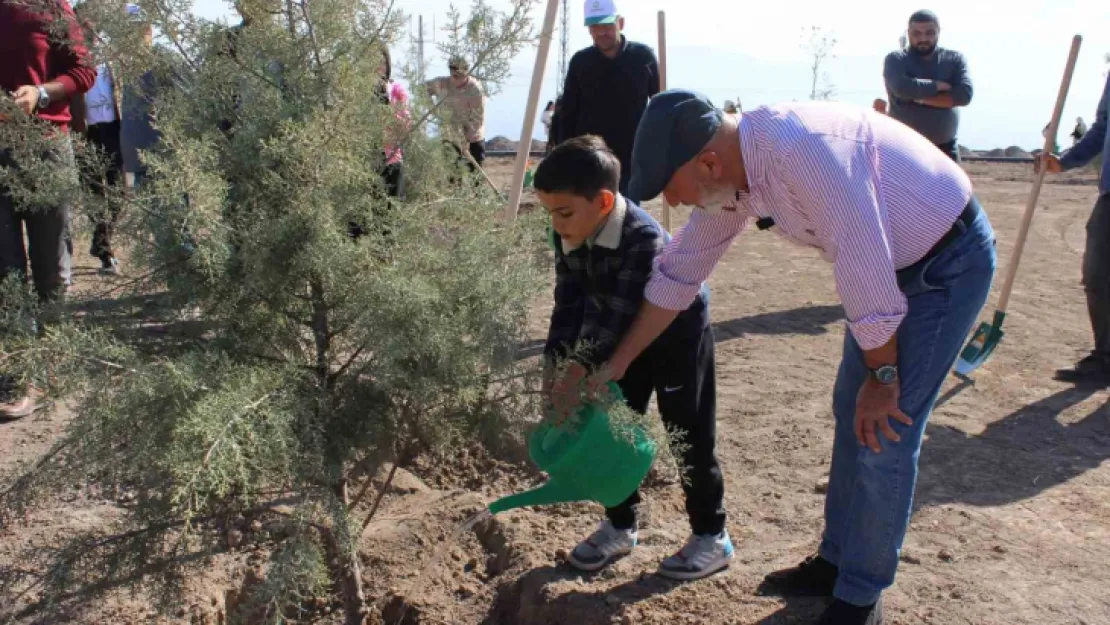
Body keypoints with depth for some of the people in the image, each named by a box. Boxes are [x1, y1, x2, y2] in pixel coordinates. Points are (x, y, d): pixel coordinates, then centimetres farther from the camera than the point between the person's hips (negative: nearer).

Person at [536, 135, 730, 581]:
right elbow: (569, 302, -9)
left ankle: (712, 537, 16)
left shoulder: (644, 239, -36)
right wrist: (555, 362, -17)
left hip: (679, 334, -7)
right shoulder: (568, 236, -13)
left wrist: (581, 367, -37)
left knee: (689, 437, 0)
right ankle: (619, 526, 26)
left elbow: (617, 314, -37)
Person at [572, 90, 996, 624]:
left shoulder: (801, 149, -34)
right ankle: (836, 562, 31)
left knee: (883, 433, -6)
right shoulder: (730, 177, -6)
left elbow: (864, 263, -31)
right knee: (851, 411, 14)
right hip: (893, 260, 8)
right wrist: (616, 365, 6)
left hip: (948, 259, -8)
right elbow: (677, 273, 2)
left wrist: (882, 374, -18)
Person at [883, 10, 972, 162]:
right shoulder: (896, 59, -3)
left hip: (944, 148, 3)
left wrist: (920, 97, -16)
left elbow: (964, 94, -11)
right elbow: (902, 88, -24)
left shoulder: (954, 59, 5)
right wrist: (937, 86, -12)